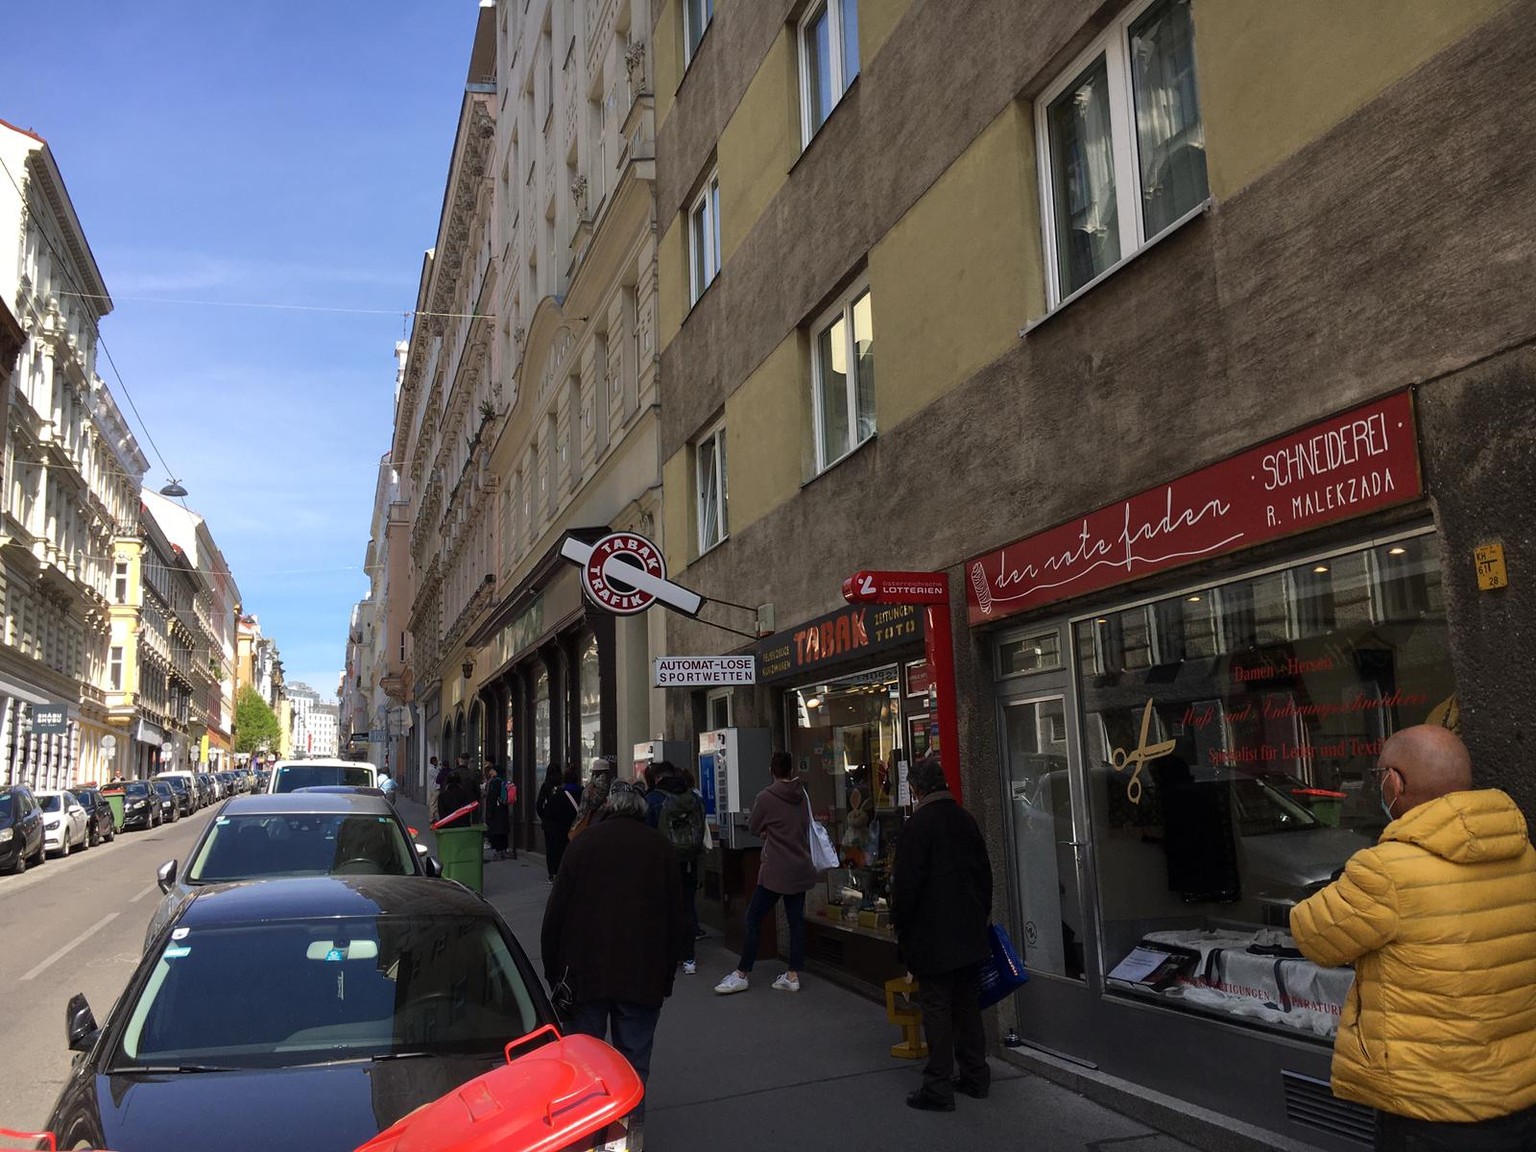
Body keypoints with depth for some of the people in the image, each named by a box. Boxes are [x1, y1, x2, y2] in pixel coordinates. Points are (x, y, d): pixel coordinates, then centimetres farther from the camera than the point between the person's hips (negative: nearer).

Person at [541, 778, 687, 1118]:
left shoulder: (582, 844, -1)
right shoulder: (661, 848, 2)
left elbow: (555, 915, 0)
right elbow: (675, 921, 5)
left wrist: (553, 972, 9)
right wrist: (666, 977, 13)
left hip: (585, 975, -1)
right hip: (643, 978, 1)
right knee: (634, 1065, 10)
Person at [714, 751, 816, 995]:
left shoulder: (766, 797, -12)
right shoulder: (802, 795, 5)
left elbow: (753, 828, 0)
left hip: (776, 871, -6)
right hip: (801, 869, 6)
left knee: (753, 919, 2)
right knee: (796, 920, 8)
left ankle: (742, 974, 6)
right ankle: (793, 975, 10)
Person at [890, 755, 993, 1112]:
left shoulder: (918, 825, -16)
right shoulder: (966, 819, 5)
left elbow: (906, 882, -17)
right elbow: (984, 872, 12)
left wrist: (899, 922, -3)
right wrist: (981, 914, 21)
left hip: (933, 936, -7)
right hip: (970, 932, 7)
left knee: (936, 1008, 0)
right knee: (968, 1004, 16)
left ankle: (938, 1088, 4)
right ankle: (975, 1076, 25)